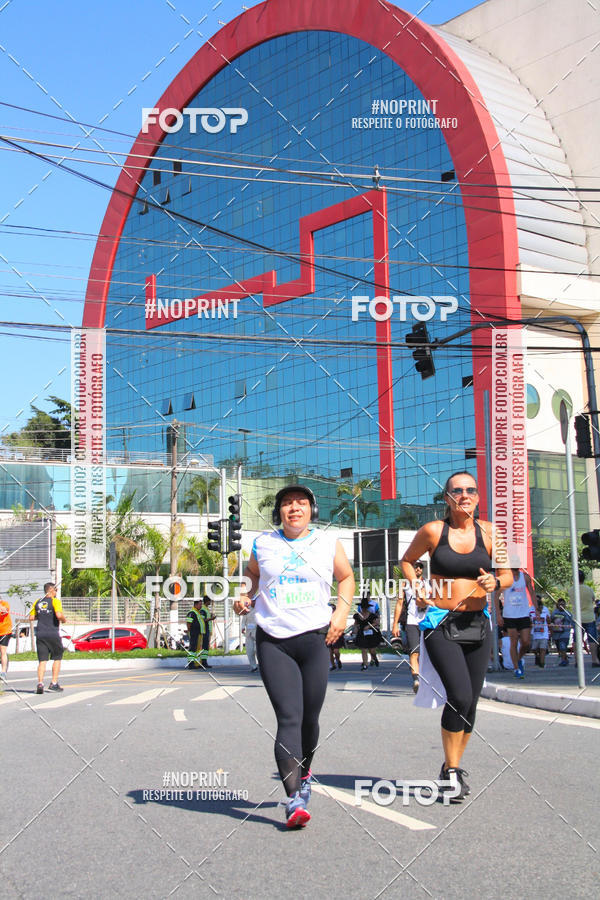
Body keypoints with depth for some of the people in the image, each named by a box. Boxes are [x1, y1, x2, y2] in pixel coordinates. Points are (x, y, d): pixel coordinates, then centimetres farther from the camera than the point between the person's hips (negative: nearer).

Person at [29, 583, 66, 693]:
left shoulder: (37, 602, 11)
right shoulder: (55, 601, -6)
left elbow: (31, 617, 10)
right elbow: (59, 615, -20)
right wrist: (64, 619, 0)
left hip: (40, 634, 4)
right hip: (53, 634, -4)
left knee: (42, 660, 3)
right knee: (57, 658, 12)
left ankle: (40, 683, -14)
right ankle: (54, 683, 9)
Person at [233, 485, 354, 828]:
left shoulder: (328, 544, 7)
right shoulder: (263, 544, 8)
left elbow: (346, 577, 20)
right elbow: (254, 575, 25)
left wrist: (342, 610, 5)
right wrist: (246, 598, 6)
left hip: (315, 638, 1)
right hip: (272, 641, -1)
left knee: (310, 718, 6)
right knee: (288, 718, -11)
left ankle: (304, 773, 36)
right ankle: (294, 798, -14)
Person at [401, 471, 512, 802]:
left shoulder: (489, 532, 2)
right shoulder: (432, 531, -3)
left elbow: (508, 576, 8)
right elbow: (407, 560, 13)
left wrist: (495, 582, -14)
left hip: (477, 624, 3)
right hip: (440, 623, -3)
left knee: (470, 700, 6)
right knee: (459, 696, -16)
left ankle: (454, 766, 25)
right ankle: (449, 771, 0)